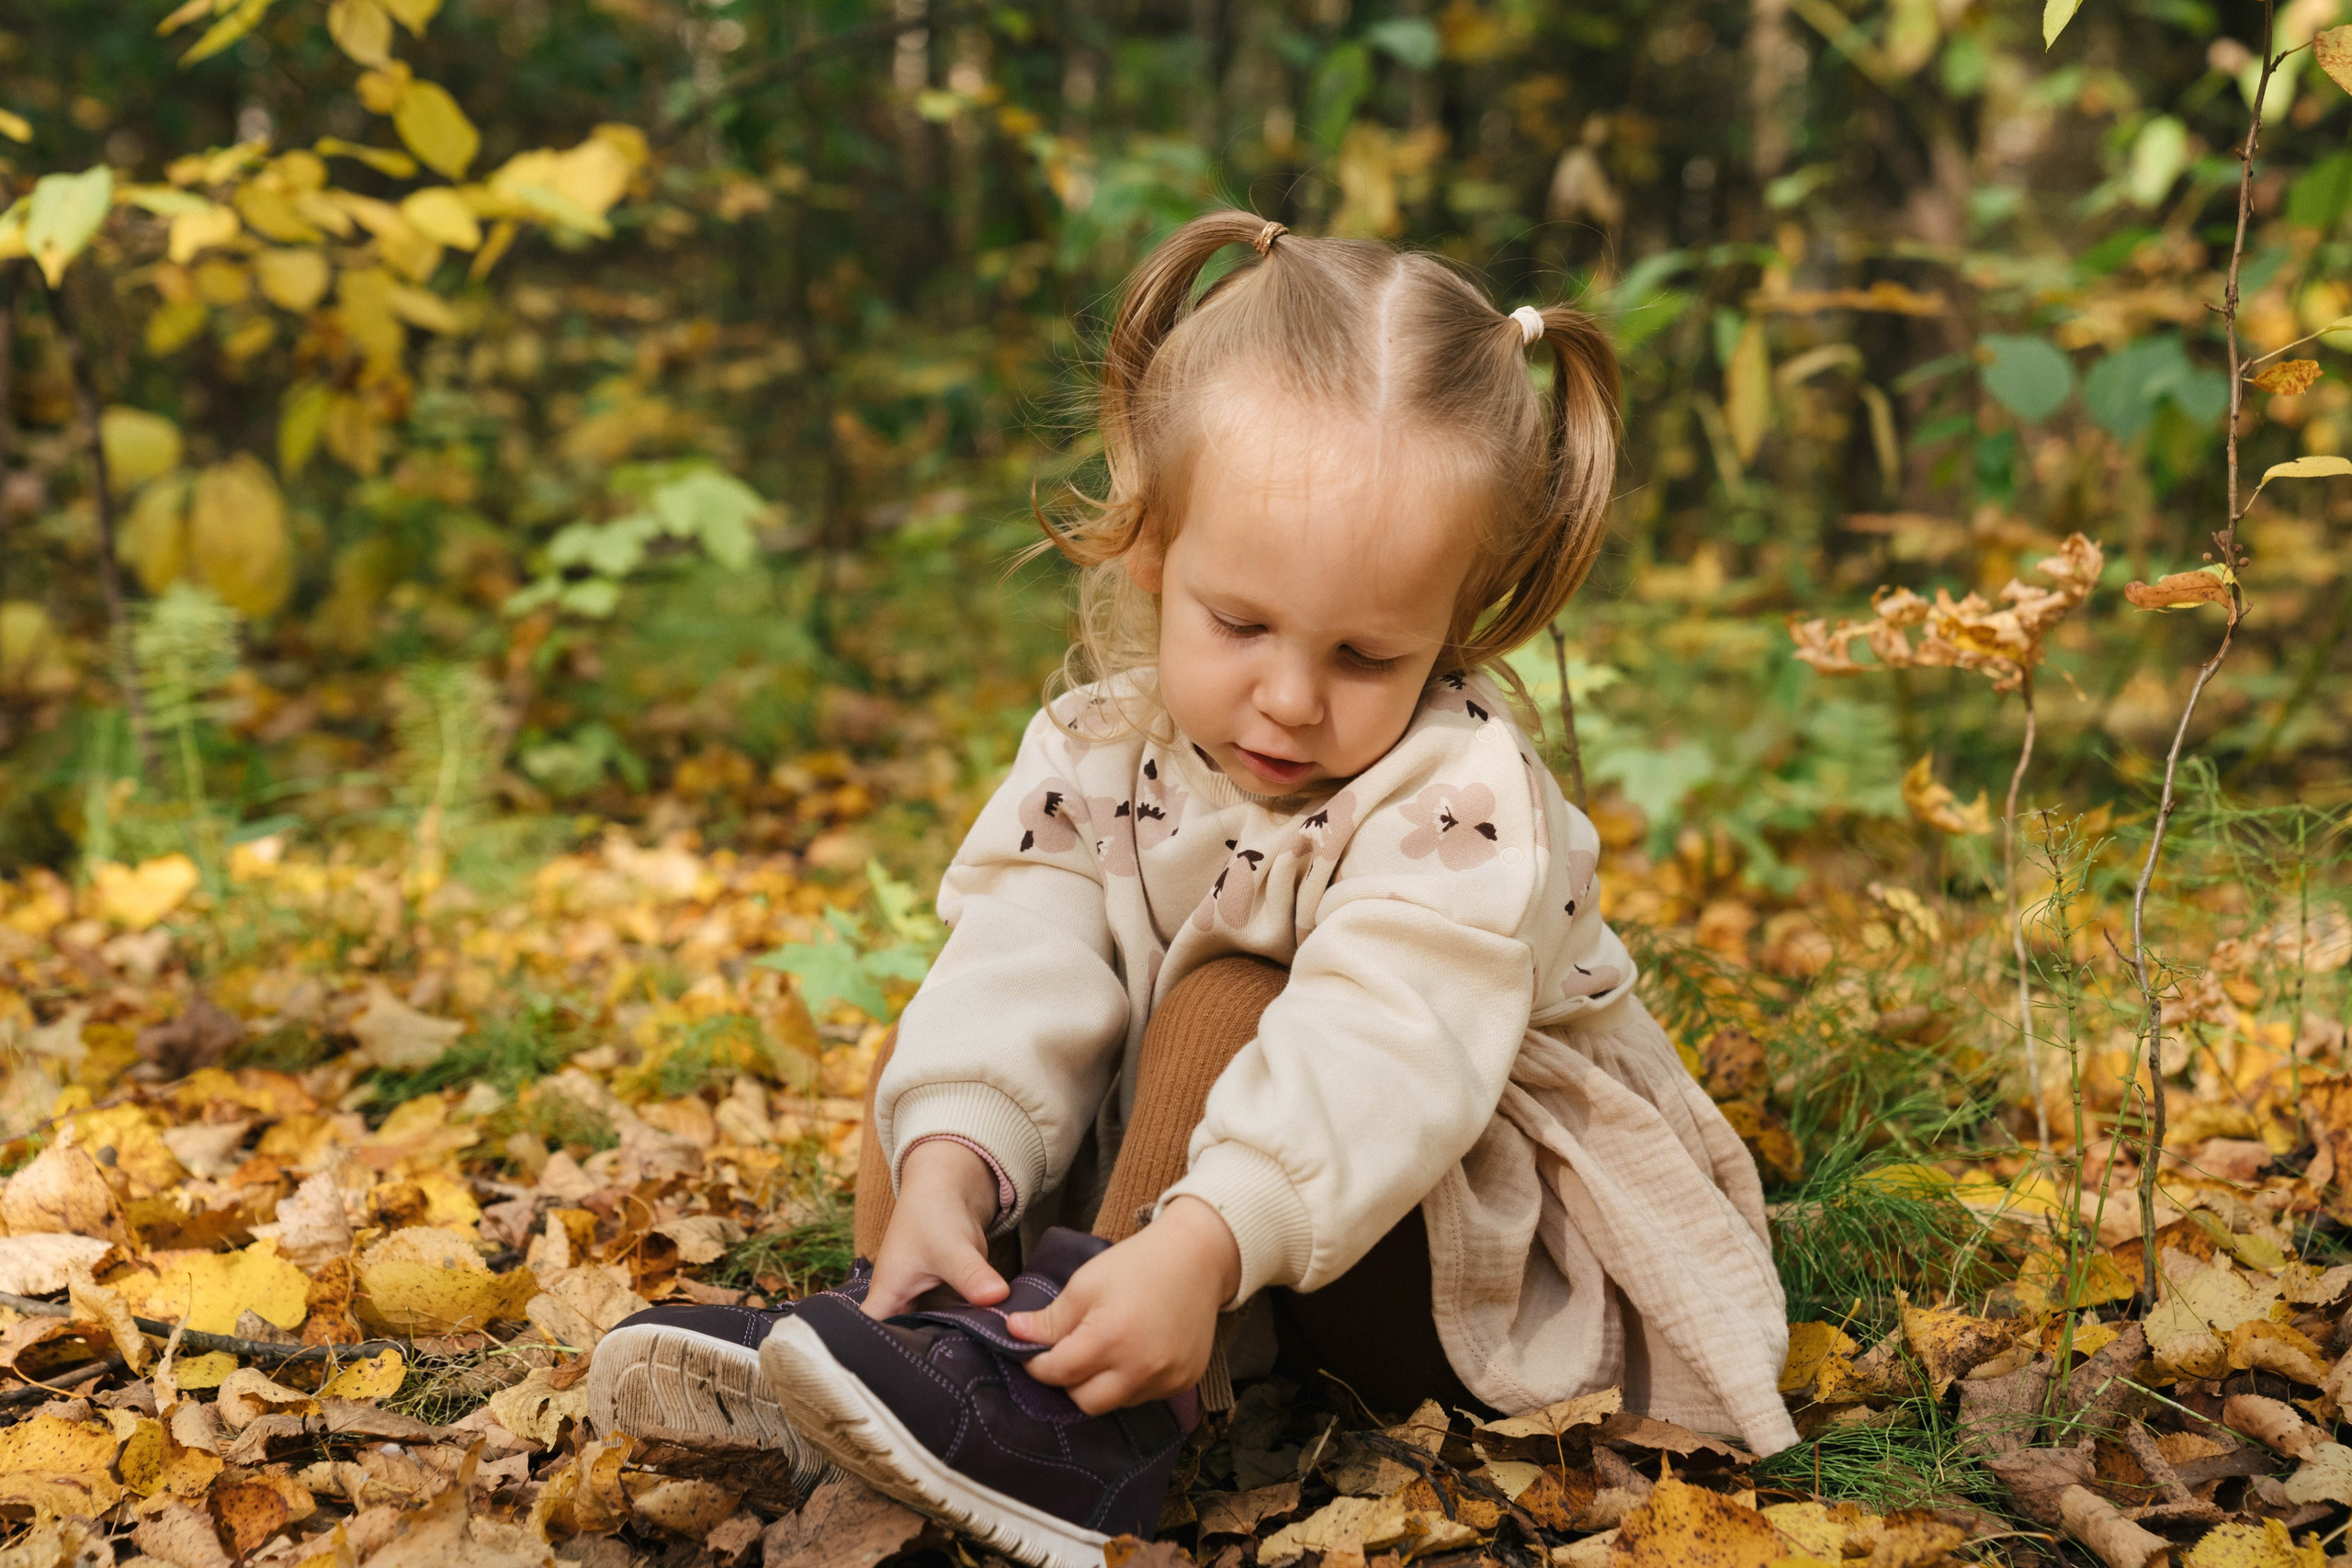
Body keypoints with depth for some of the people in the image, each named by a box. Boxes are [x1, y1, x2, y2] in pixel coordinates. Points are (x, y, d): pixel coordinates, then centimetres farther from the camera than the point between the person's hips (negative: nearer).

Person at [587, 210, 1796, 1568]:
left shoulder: (1459, 795, -24)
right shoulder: (1104, 746, -7)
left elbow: (1384, 1055, -38)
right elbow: (1025, 969, -19)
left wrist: (1201, 1245, -52)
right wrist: (946, 1168, -38)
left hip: (1478, 1246, -5)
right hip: (1210, 1182, 6)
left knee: (1228, 994, -29)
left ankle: (1100, 1415, -39)